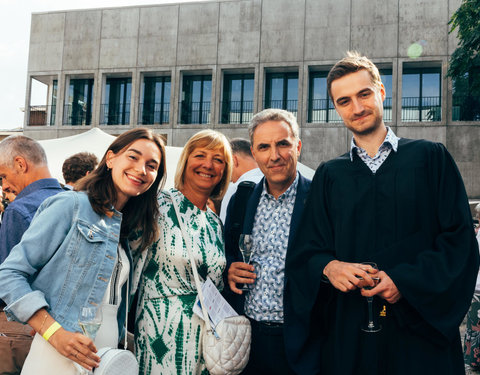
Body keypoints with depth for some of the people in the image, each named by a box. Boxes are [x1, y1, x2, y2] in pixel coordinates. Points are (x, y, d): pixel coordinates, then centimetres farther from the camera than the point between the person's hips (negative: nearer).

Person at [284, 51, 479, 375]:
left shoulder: (430, 158, 3)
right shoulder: (329, 175, 9)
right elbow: (307, 251, 6)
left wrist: (406, 280, -15)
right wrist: (329, 266, -16)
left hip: (419, 328, -1)